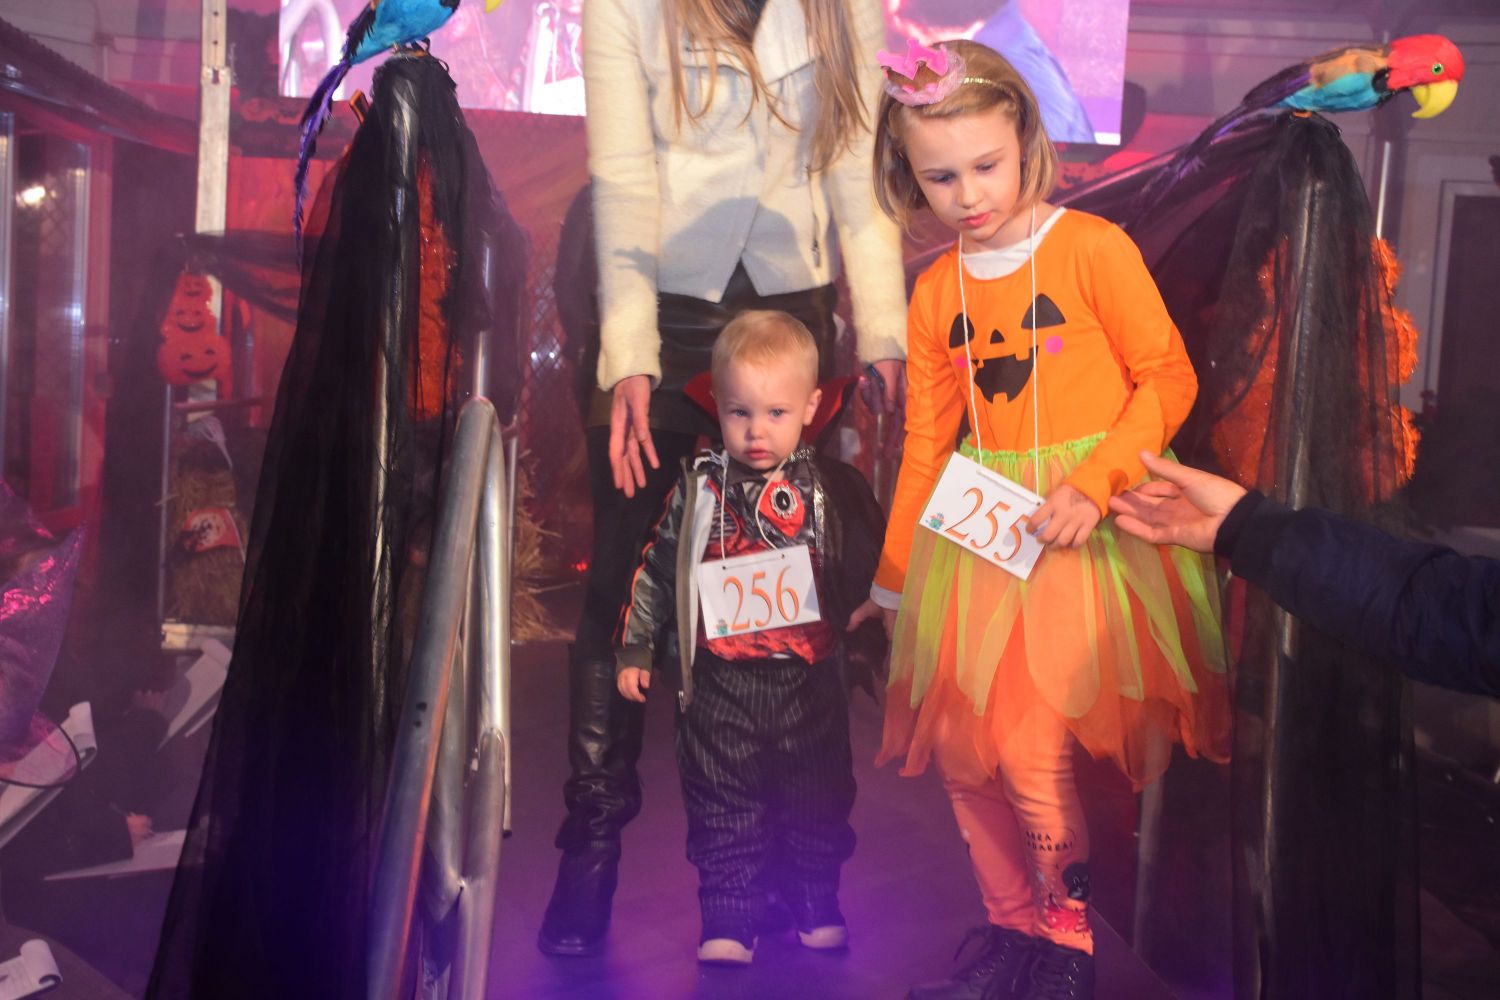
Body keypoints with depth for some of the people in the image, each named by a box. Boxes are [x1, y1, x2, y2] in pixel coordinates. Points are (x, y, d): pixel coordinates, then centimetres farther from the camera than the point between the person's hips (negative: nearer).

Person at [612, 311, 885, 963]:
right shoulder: (698, 489, 0)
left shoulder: (835, 489, -2)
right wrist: (636, 648, 8)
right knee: (723, 806, 5)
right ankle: (727, 922, 17)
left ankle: (817, 907, 32)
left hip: (809, 677, 1)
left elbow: (871, 567, 8)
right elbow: (658, 570, 7)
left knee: (817, 800, 13)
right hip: (720, 682, 0)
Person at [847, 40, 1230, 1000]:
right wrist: (893, 579, 17)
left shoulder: (1093, 247, -5)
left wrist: (1093, 486, -18)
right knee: (961, 744, 5)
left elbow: (1168, 379, -5)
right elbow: (926, 442, 14)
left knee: (1029, 745, -12)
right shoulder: (935, 291, 9)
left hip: (1094, 526, -5)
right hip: (981, 539, 5)